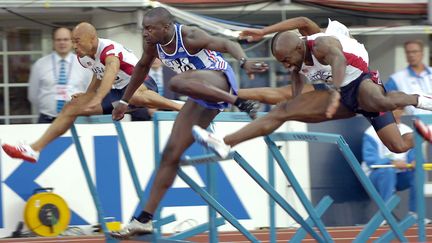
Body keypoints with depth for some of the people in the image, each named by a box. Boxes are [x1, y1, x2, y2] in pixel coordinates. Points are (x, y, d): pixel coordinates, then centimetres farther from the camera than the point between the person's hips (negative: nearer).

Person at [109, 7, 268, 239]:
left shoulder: (189, 37, -24)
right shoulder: (153, 44, -3)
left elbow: (228, 44, -27)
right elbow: (142, 67, 16)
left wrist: (244, 62, -48)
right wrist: (124, 101, 23)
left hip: (220, 80, -7)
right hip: (202, 97, 7)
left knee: (177, 82, -39)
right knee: (171, 154, 2)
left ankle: (238, 101, -28)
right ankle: (144, 219, 5)